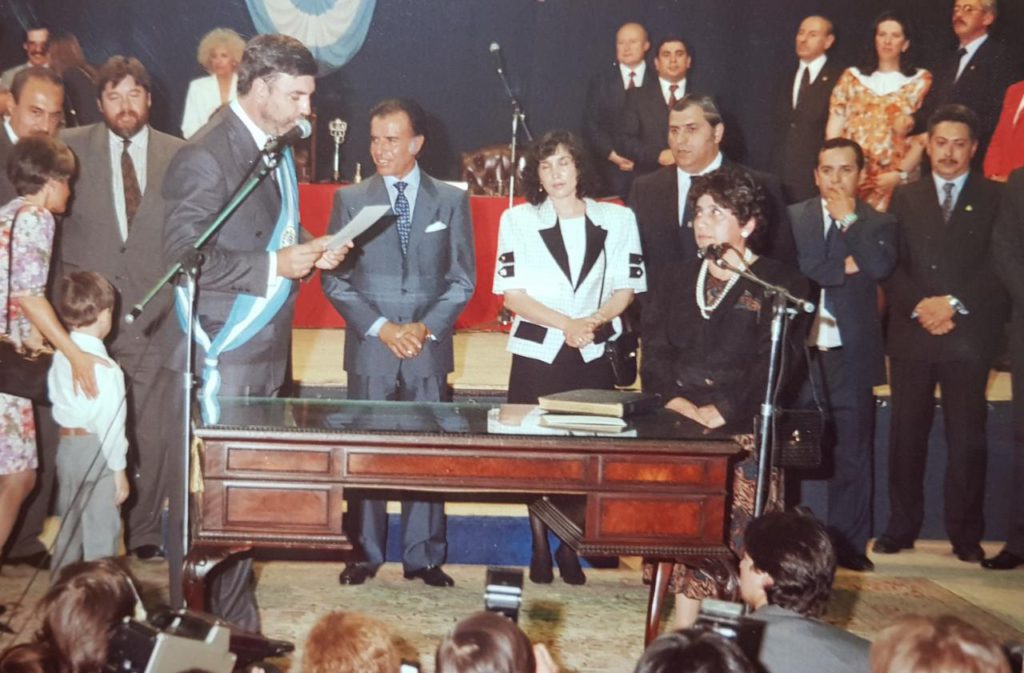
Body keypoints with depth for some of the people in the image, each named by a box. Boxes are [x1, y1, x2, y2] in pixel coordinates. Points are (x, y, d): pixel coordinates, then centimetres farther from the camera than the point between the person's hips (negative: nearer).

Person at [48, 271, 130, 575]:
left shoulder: (60, 356, 1)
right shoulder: (104, 366, -20)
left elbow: (55, 396, 11)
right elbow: (110, 422, -19)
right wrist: (119, 469, -13)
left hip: (66, 445, 8)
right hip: (96, 450, -8)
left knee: (68, 527, 20)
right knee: (101, 533, 2)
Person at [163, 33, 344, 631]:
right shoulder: (206, 157, -15)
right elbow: (185, 257, -19)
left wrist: (308, 252, 5)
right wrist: (274, 264, -20)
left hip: (266, 356, 8)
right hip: (218, 358, -8)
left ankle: (238, 622, 23)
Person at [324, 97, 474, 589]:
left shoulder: (451, 200, 8)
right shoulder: (350, 200, 6)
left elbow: (462, 279, 6)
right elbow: (335, 280, 3)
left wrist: (425, 327, -8)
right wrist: (380, 327, -9)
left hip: (430, 349, 0)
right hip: (369, 348, 0)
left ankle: (423, 557, 9)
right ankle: (365, 554, 10)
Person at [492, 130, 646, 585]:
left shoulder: (617, 219, 8)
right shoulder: (518, 220, 5)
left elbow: (625, 289, 5)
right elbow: (512, 294, -2)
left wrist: (593, 321, -14)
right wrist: (566, 324, -14)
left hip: (594, 356, 1)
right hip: (536, 354, 0)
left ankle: (570, 548, 10)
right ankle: (540, 549, 12)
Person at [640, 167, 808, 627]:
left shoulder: (779, 285, 2)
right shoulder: (676, 281, 18)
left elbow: (773, 365, -8)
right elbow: (655, 351, 9)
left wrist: (721, 411, -18)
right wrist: (674, 400, -9)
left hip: (744, 432, -4)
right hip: (681, 430, 4)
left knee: (745, 538, -12)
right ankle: (682, 635, 4)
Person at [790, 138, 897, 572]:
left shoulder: (878, 223, 9)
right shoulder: (792, 217, 10)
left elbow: (881, 267, -11)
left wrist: (849, 218, -7)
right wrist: (844, 267, -8)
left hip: (850, 355, 0)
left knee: (852, 453, 1)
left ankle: (848, 545, 9)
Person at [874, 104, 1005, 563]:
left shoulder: (994, 198, 8)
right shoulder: (905, 198, 14)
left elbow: (998, 267, -1)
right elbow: (891, 266, 7)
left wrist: (954, 303, -12)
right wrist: (919, 307, -8)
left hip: (968, 333, -2)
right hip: (911, 334, 2)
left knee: (967, 438, -1)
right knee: (907, 434, 3)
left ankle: (966, 534, 6)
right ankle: (900, 529, 10)